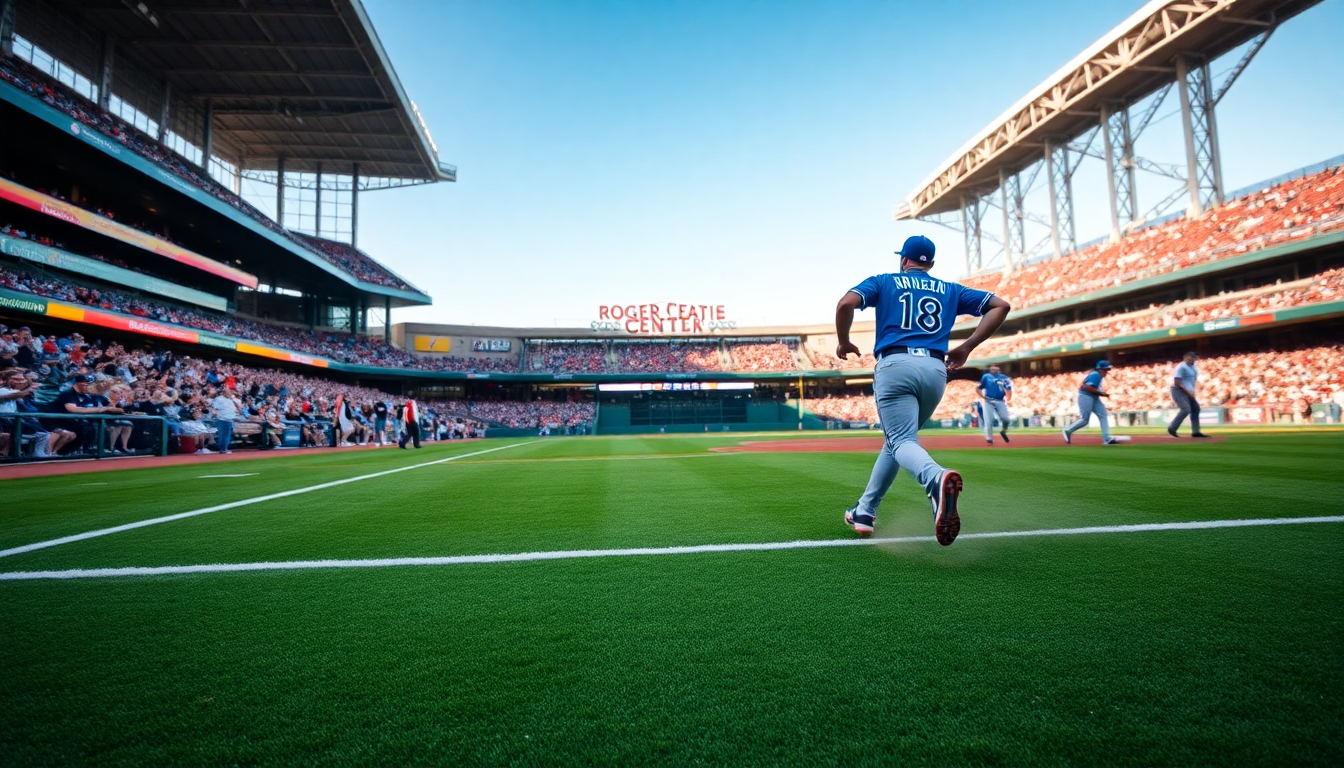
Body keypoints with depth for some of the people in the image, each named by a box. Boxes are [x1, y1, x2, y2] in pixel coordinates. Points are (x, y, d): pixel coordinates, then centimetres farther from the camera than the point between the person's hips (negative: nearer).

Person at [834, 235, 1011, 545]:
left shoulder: (883, 282, 15)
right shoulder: (951, 290, 25)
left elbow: (846, 303, -3)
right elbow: (1000, 305, 19)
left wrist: (843, 341, 11)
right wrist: (966, 347, 18)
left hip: (895, 365, -4)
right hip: (936, 371, 4)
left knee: (902, 441, -12)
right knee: (896, 439, 18)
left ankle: (937, 478, -46)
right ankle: (864, 512, 19)